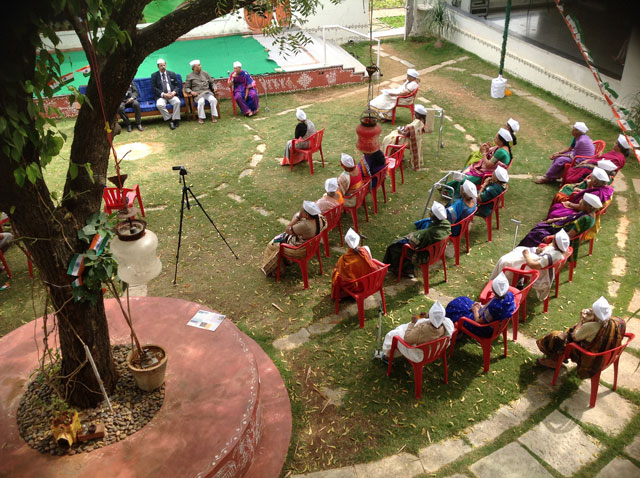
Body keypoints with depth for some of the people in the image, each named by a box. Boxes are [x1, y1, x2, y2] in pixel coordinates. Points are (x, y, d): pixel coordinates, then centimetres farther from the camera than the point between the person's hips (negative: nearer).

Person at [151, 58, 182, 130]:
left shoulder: (172, 74, 15)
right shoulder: (154, 76, 8)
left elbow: (177, 85, 12)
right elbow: (154, 88, 0)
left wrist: (174, 92, -10)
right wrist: (163, 94, -15)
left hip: (172, 95, 1)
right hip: (161, 96, -1)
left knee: (177, 102, -32)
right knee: (159, 105, -34)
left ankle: (175, 120, -22)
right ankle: (170, 120, -20)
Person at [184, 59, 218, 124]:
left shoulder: (205, 73, 17)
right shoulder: (190, 76, 9)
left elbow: (211, 82, 23)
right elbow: (186, 87, 8)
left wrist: (214, 87, 2)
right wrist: (191, 92, -12)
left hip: (207, 92, 2)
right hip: (198, 94, -2)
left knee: (213, 100, -30)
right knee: (201, 101, -36)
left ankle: (214, 116, -21)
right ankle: (201, 118, -21)